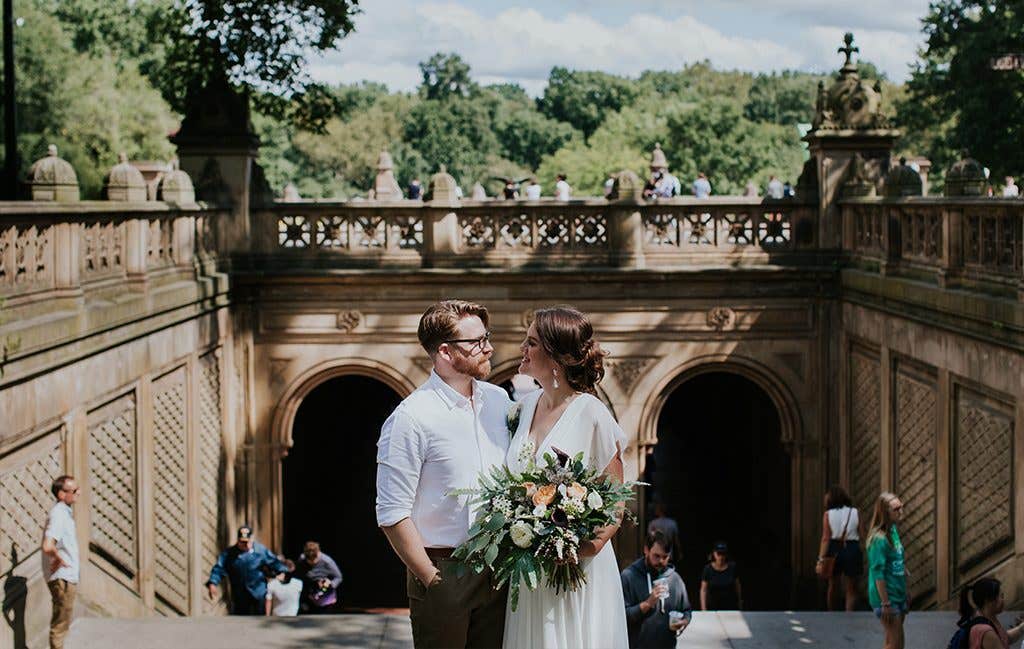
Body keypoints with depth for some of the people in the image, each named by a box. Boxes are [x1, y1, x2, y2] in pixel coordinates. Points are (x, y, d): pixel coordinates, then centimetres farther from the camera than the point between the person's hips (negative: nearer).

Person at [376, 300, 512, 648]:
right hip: (444, 571, -5)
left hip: (498, 574, 5)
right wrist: (432, 579, -12)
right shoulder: (411, 417, -12)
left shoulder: (499, 400, 7)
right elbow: (392, 514, -13)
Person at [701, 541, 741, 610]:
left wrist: (740, 604, 12)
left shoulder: (732, 567, -5)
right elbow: (703, 590, -6)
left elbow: (737, 586, 5)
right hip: (713, 607, 0)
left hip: (731, 607, 0)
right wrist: (704, 609, -12)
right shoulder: (708, 569, -8)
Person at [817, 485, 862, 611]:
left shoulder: (828, 514, -4)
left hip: (834, 550, 1)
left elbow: (825, 538, -10)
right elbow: (859, 534, -3)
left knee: (832, 586, 19)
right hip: (852, 550, -1)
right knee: (851, 590, 6)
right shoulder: (855, 513, -2)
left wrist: (821, 558, -11)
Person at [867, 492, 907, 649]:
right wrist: (885, 604, -21)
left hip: (898, 594, 9)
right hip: (887, 596, -9)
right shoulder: (879, 539, -21)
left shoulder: (893, 530, 6)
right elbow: (878, 574, -21)